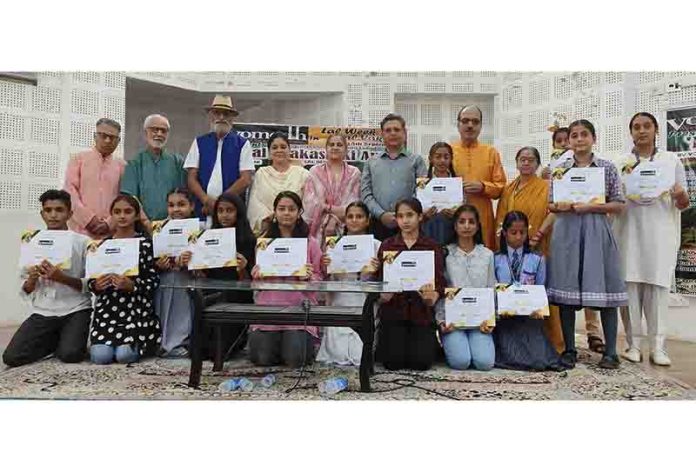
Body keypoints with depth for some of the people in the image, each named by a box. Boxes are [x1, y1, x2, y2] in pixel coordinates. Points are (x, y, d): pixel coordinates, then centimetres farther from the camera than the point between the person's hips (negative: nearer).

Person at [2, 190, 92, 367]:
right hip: (42, 312, 4)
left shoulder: (83, 242, -3)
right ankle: (55, 340, 15)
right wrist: (32, 278, -13)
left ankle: (67, 340, 11)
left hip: (75, 310, -3)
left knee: (70, 354, -24)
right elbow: (25, 291, 9)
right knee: (11, 357, -12)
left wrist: (62, 278, -20)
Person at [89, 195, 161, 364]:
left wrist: (131, 285, -21)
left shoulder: (146, 243, 0)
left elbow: (153, 281, -5)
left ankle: (138, 344, 14)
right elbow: (91, 280, 12)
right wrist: (96, 285, -11)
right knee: (100, 356, -15)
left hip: (137, 308, -3)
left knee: (124, 355, -20)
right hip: (107, 307, 3)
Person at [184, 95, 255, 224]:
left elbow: (245, 179, -3)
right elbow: (191, 178, 5)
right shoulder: (199, 143, 10)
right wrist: (207, 201, -12)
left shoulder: (242, 144, 4)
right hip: (203, 210, 1)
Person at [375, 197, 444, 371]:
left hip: (421, 311, 0)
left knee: (421, 362, -9)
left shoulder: (432, 246, 4)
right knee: (393, 362, -9)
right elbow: (380, 278, 2)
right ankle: (385, 341, 24)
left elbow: (439, 281, -3)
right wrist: (383, 295, -20)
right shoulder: (387, 245, 6)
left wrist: (432, 297, -24)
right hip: (393, 309, 0)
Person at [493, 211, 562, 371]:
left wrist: (538, 309, -12)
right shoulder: (496, 259, 4)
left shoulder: (537, 259, 7)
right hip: (504, 317, -1)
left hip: (530, 317, 1)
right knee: (512, 359, -21)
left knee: (540, 360, -17)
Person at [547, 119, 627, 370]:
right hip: (566, 231, 1)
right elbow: (550, 205, 10)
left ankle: (610, 351, 11)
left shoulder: (607, 167, 4)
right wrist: (560, 206, -12)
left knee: (604, 288, -1)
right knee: (565, 289, 2)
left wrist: (590, 206, -12)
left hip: (596, 230, -1)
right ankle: (569, 349, 13)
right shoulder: (560, 168, 8)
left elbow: (619, 205, 2)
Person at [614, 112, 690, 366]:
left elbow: (683, 205, 8)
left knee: (658, 286, -2)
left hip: (660, 233, 0)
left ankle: (657, 347, 3)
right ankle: (633, 343, 6)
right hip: (629, 232, 0)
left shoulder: (672, 160, 9)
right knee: (630, 285, -1)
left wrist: (680, 196, -15)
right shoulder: (621, 164, 9)